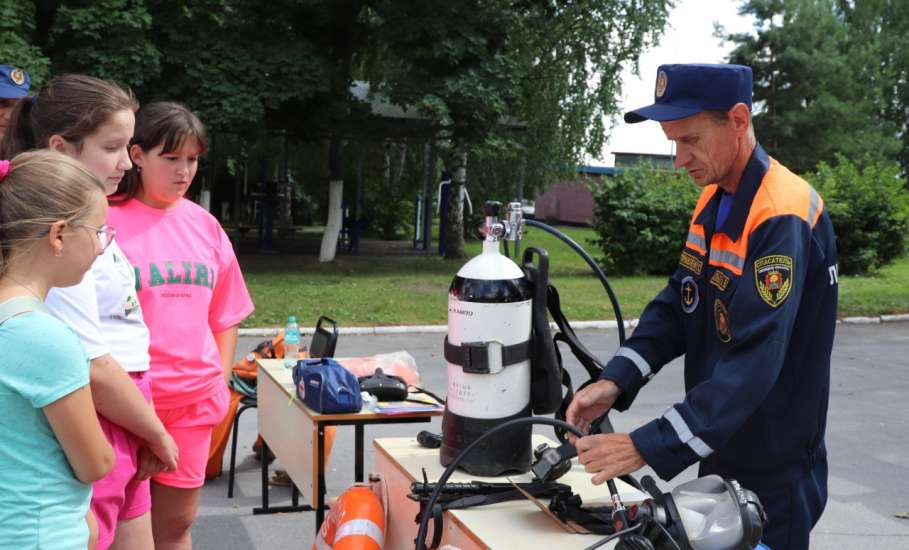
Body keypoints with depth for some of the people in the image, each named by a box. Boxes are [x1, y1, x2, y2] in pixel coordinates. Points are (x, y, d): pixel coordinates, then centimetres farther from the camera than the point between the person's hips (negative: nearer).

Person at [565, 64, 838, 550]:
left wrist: (648, 448, -33)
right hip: (718, 457, 8)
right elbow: (675, 307, 4)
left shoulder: (784, 219, -24)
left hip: (774, 477, -7)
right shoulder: (712, 201, 4)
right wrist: (615, 382, -12)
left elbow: (754, 366, -31)